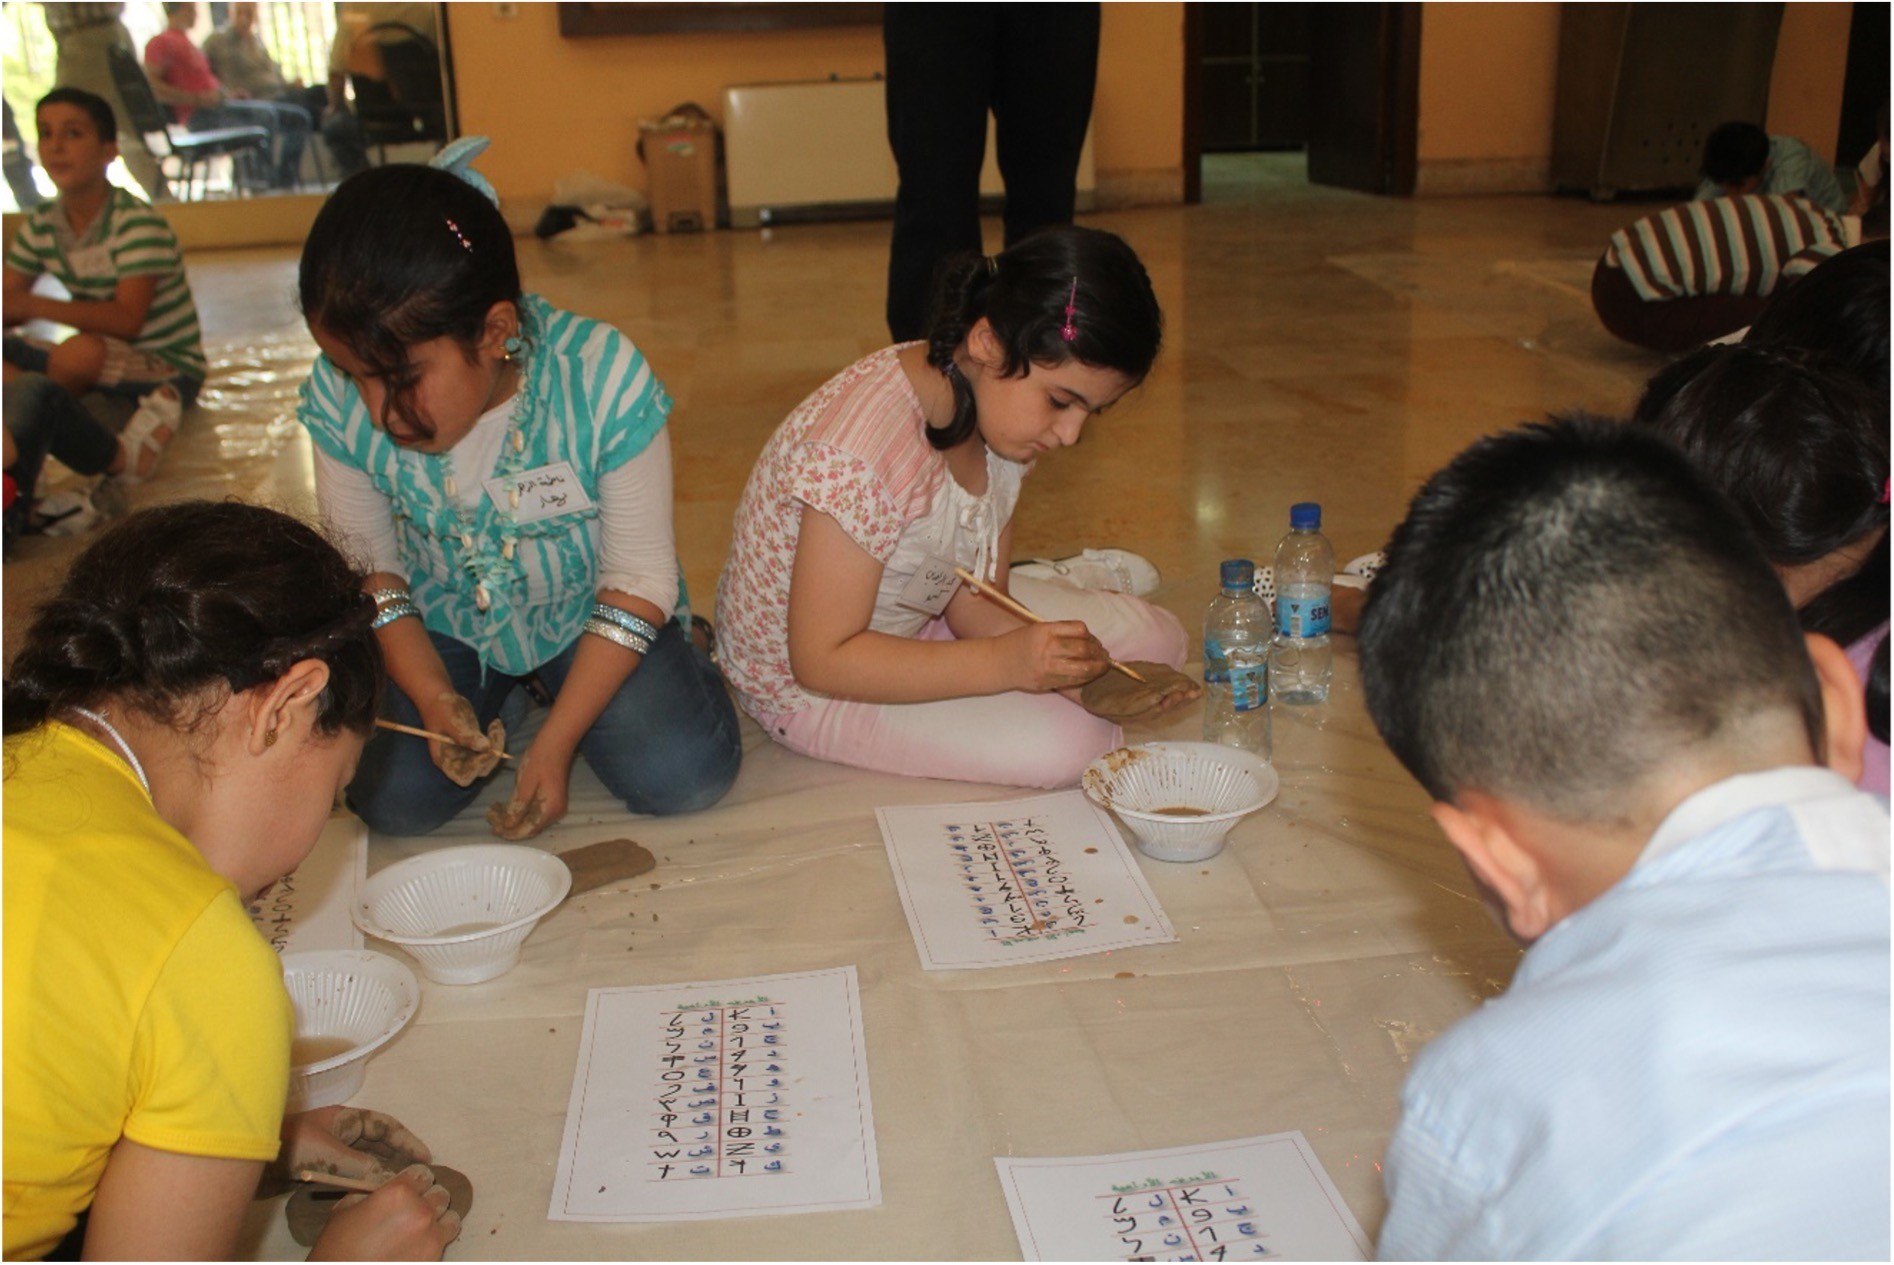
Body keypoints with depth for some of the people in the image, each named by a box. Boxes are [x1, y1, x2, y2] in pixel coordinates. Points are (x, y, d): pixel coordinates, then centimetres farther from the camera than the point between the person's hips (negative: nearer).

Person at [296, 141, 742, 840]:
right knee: (391, 800, -17)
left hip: (588, 617, -2)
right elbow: (366, 562, -5)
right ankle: (499, 700, 15)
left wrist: (554, 743, -22)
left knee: (686, 776, -20)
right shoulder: (339, 399, -20)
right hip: (441, 627, 2)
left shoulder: (603, 381, -30)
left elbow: (639, 576, -20)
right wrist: (433, 698, -19)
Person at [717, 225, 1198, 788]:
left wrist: (1072, 673, -22)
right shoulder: (860, 452, -35)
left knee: (1156, 638, 3)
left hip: (922, 615, 8)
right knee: (1070, 745, -25)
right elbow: (821, 659, -30)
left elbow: (976, 600, -4)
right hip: (804, 683, -8)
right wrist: (1005, 662, -36)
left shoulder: (1001, 404, -8)